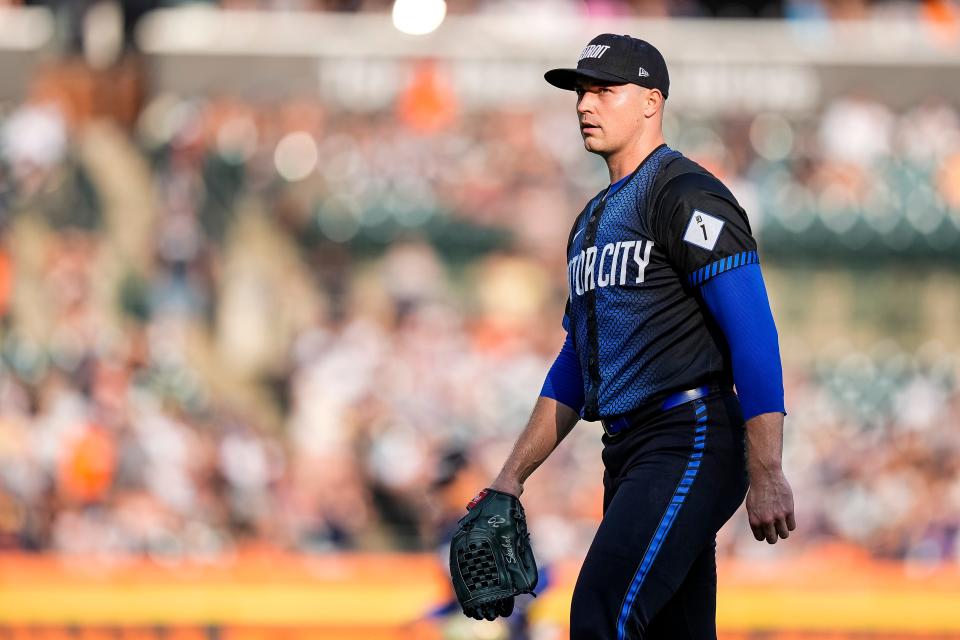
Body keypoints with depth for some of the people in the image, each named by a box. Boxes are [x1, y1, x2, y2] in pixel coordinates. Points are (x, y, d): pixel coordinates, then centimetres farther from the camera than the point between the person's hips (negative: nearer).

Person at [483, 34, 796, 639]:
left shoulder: (685, 194, -7)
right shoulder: (593, 219, 22)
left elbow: (754, 334, -15)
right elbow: (575, 362, 28)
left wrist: (766, 475, -22)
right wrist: (512, 476, 20)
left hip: (691, 443, -9)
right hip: (627, 453, 9)